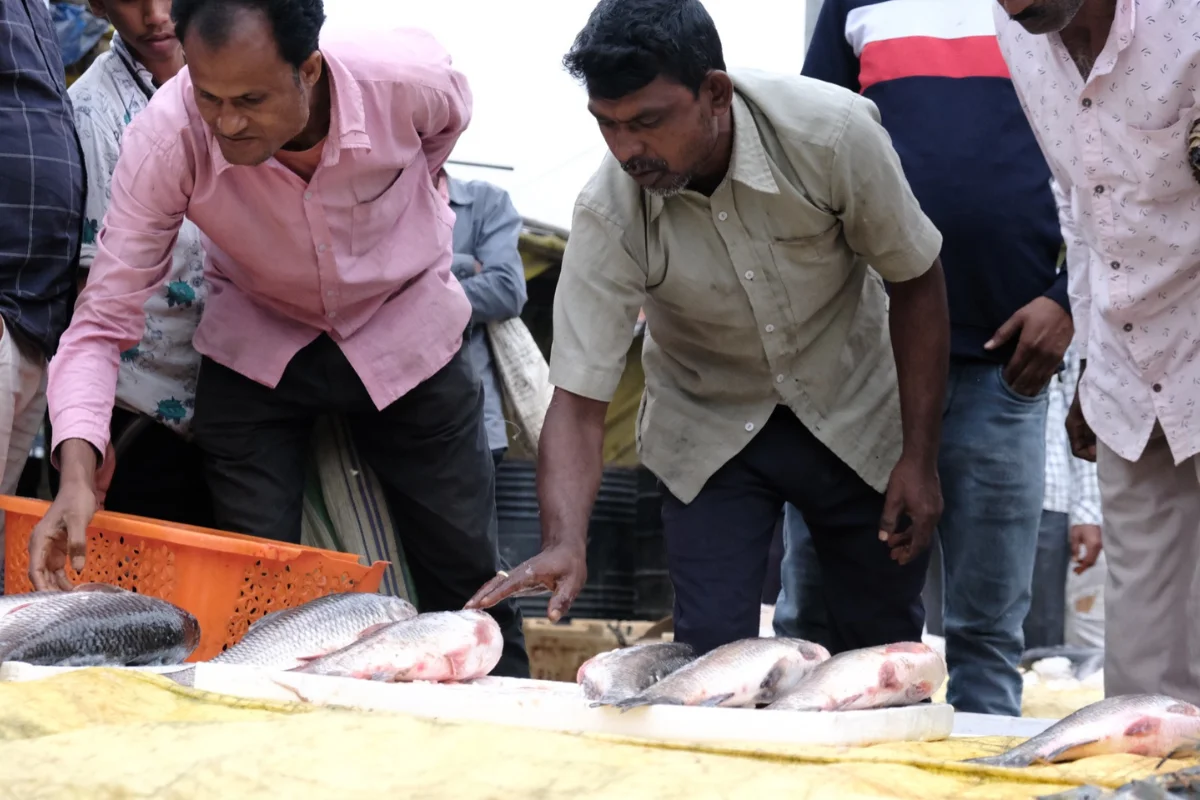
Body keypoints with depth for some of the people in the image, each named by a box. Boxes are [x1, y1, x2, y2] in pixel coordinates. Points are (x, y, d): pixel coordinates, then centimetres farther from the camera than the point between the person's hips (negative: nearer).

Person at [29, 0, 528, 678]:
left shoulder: (409, 80, -29)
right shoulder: (165, 141, -29)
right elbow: (103, 321, -26)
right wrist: (78, 475, -40)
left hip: (408, 335, 0)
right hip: (257, 347, 0)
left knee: (467, 573, 5)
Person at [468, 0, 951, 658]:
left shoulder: (831, 133, -27)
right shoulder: (609, 214, -26)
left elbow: (916, 281, -12)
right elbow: (578, 399, -25)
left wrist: (920, 457, -12)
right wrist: (563, 544, -42)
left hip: (854, 418, 0)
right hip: (711, 430, 0)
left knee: (884, 656, 6)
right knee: (712, 651, -10)